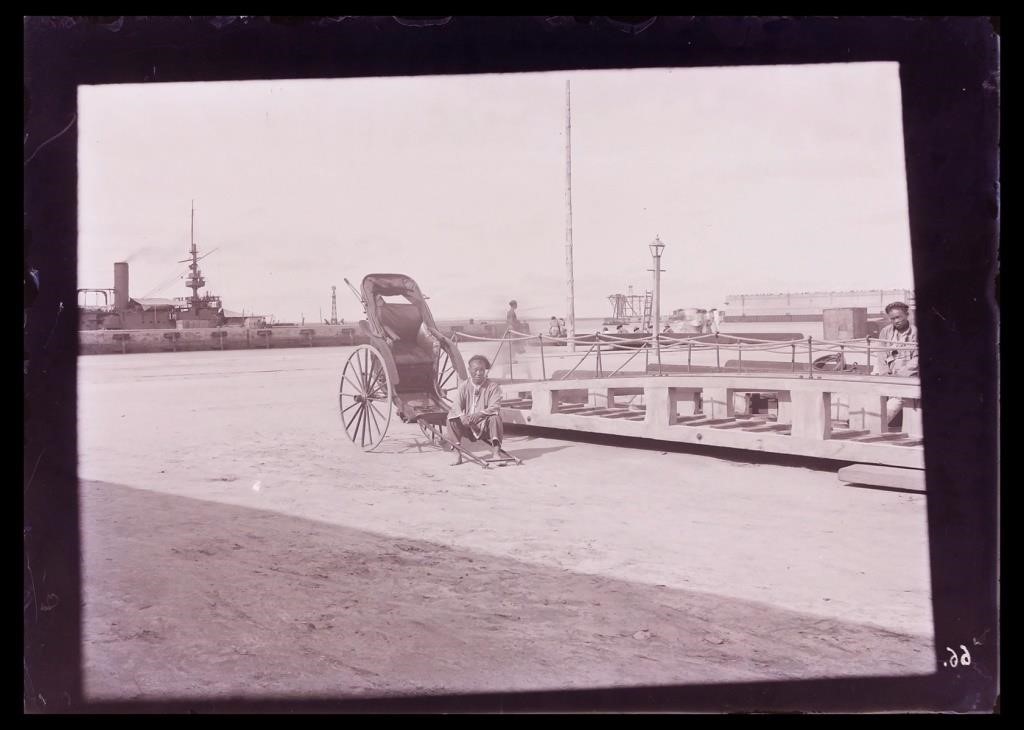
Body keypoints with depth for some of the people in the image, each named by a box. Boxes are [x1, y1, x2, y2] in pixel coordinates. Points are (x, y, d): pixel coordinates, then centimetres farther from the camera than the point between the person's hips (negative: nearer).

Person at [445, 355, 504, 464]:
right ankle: (458, 454, -20)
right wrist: (462, 416, -33)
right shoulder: (463, 386, 2)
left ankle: (495, 452, -25)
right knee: (451, 419, -21)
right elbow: (456, 406, -10)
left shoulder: (493, 387, -4)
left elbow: (495, 407, -17)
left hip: (485, 427, -2)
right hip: (467, 425, 2)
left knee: (495, 417, -30)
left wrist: (479, 414, -34)